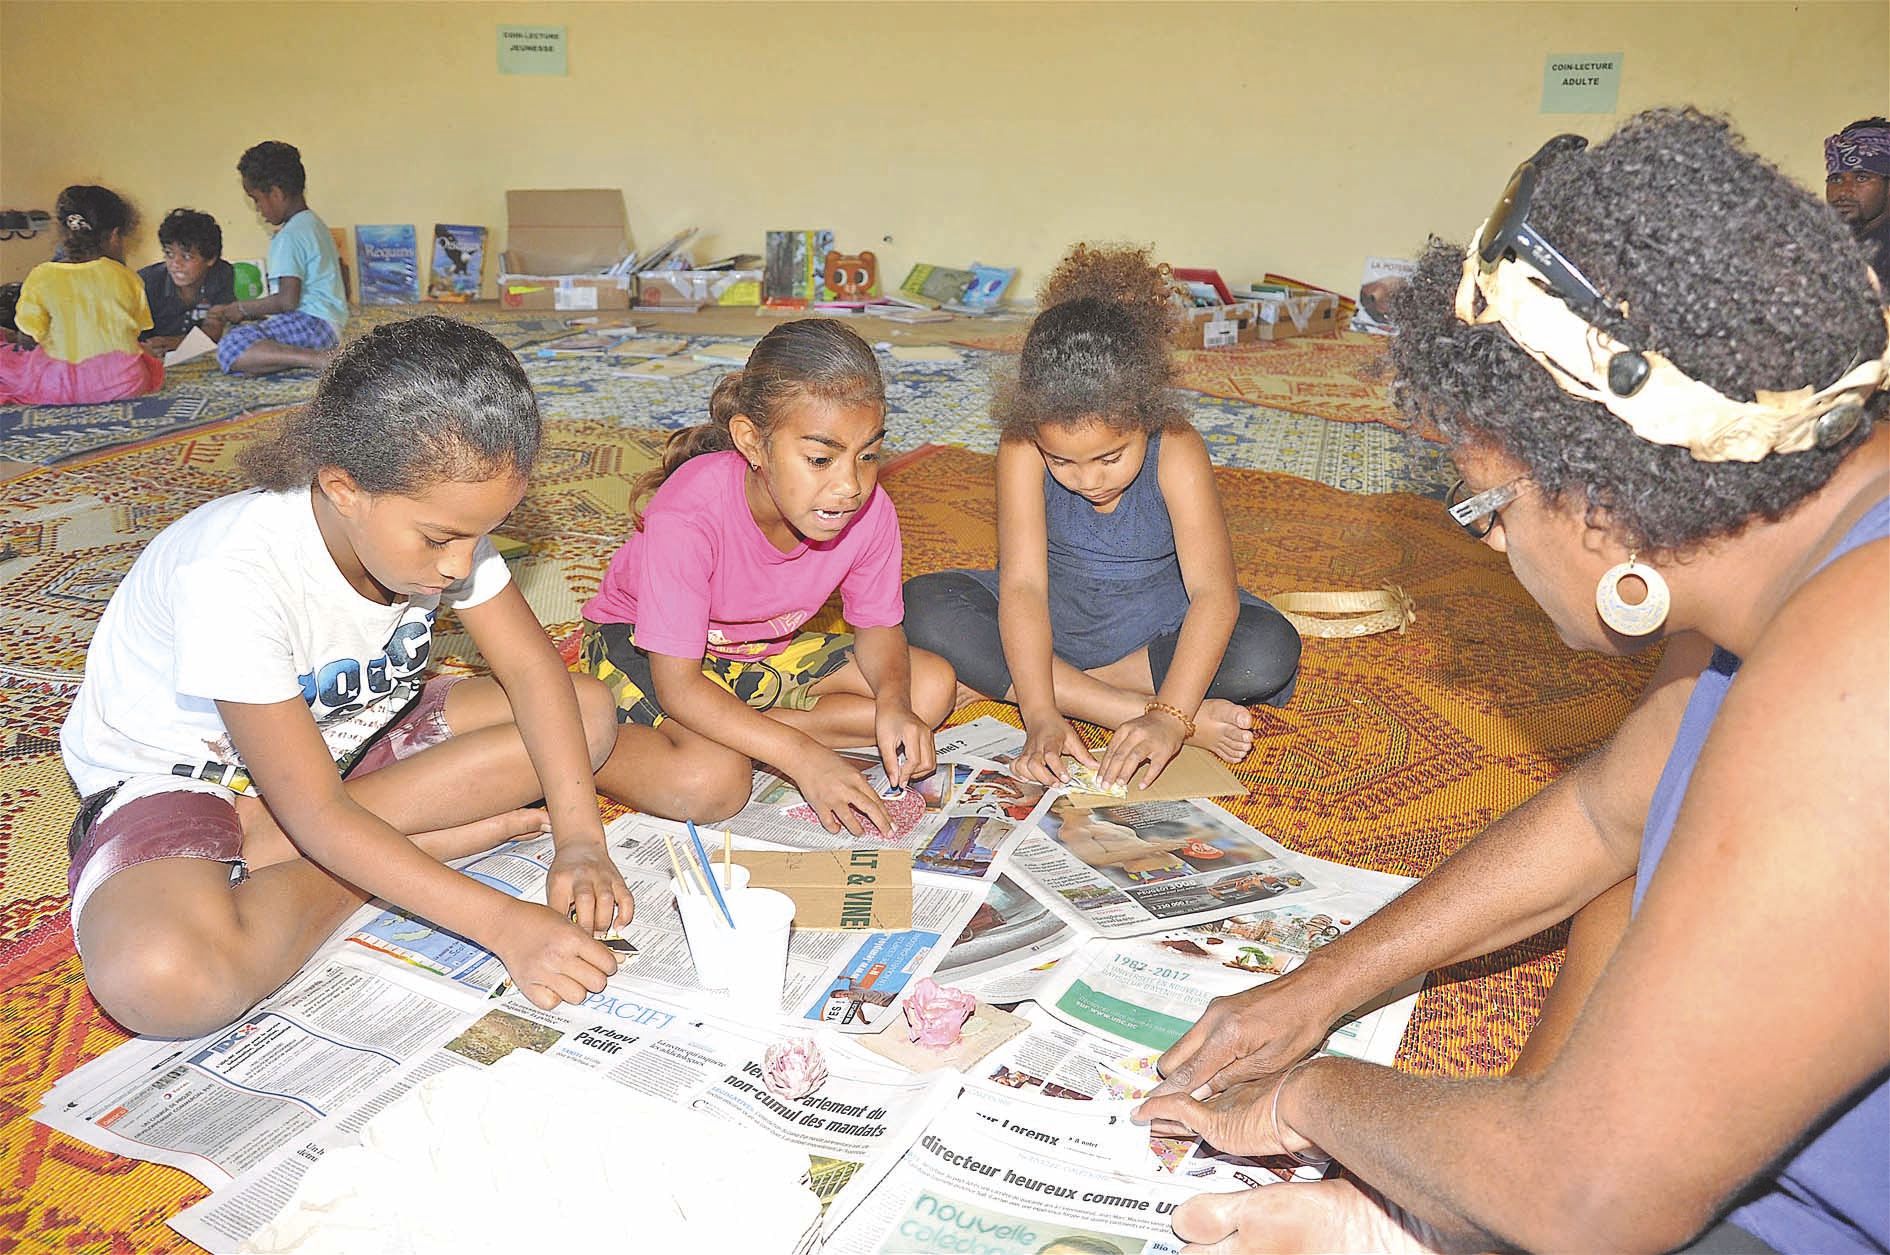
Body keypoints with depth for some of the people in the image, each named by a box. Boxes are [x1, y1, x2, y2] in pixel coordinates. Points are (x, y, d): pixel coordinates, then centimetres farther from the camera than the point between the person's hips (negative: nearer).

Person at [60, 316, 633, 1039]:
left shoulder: (438, 514, -18)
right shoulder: (235, 574, -34)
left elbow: (531, 668, -13)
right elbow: (317, 814, -31)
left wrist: (580, 840, -26)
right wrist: (502, 923, -36)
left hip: (341, 733, 6)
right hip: (180, 771, -6)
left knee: (589, 713, -10)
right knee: (156, 978, -38)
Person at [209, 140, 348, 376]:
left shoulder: (289, 237, -11)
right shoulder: (315, 224, 20)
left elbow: (287, 301, -18)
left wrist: (242, 309, -2)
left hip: (311, 323, -11)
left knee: (230, 351, -24)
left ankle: (324, 359, -32)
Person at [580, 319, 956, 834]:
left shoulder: (871, 512, -22)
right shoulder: (688, 516, -35)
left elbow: (877, 627, -4)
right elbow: (677, 686, -32)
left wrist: (893, 703, -26)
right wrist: (801, 755, -40)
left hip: (766, 649, 6)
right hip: (640, 645, -6)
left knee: (933, 687, -10)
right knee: (710, 783, -34)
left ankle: (736, 733, -12)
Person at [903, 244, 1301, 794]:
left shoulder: (1176, 450, -25)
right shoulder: (1022, 447, -23)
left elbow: (1214, 592, -33)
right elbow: (1023, 582, -28)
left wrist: (1167, 718, -46)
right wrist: (1040, 716, -40)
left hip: (1156, 626, 0)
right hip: (1051, 621, 1)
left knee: (1271, 651, -28)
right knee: (925, 607, -25)